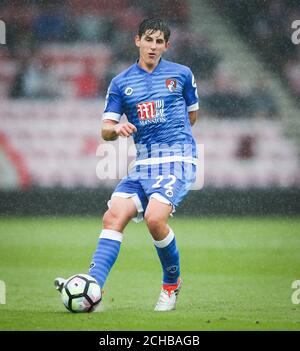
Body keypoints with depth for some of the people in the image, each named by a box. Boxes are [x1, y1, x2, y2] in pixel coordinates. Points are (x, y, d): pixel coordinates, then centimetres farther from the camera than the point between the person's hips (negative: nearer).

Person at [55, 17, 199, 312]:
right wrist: (117, 128, -16)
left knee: (154, 217, -25)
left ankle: (172, 283, -2)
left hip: (178, 159, -4)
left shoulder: (181, 74, 5)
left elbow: (192, 115, 21)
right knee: (113, 216, -17)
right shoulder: (121, 83, 10)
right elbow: (105, 130, 5)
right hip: (143, 165, 4)